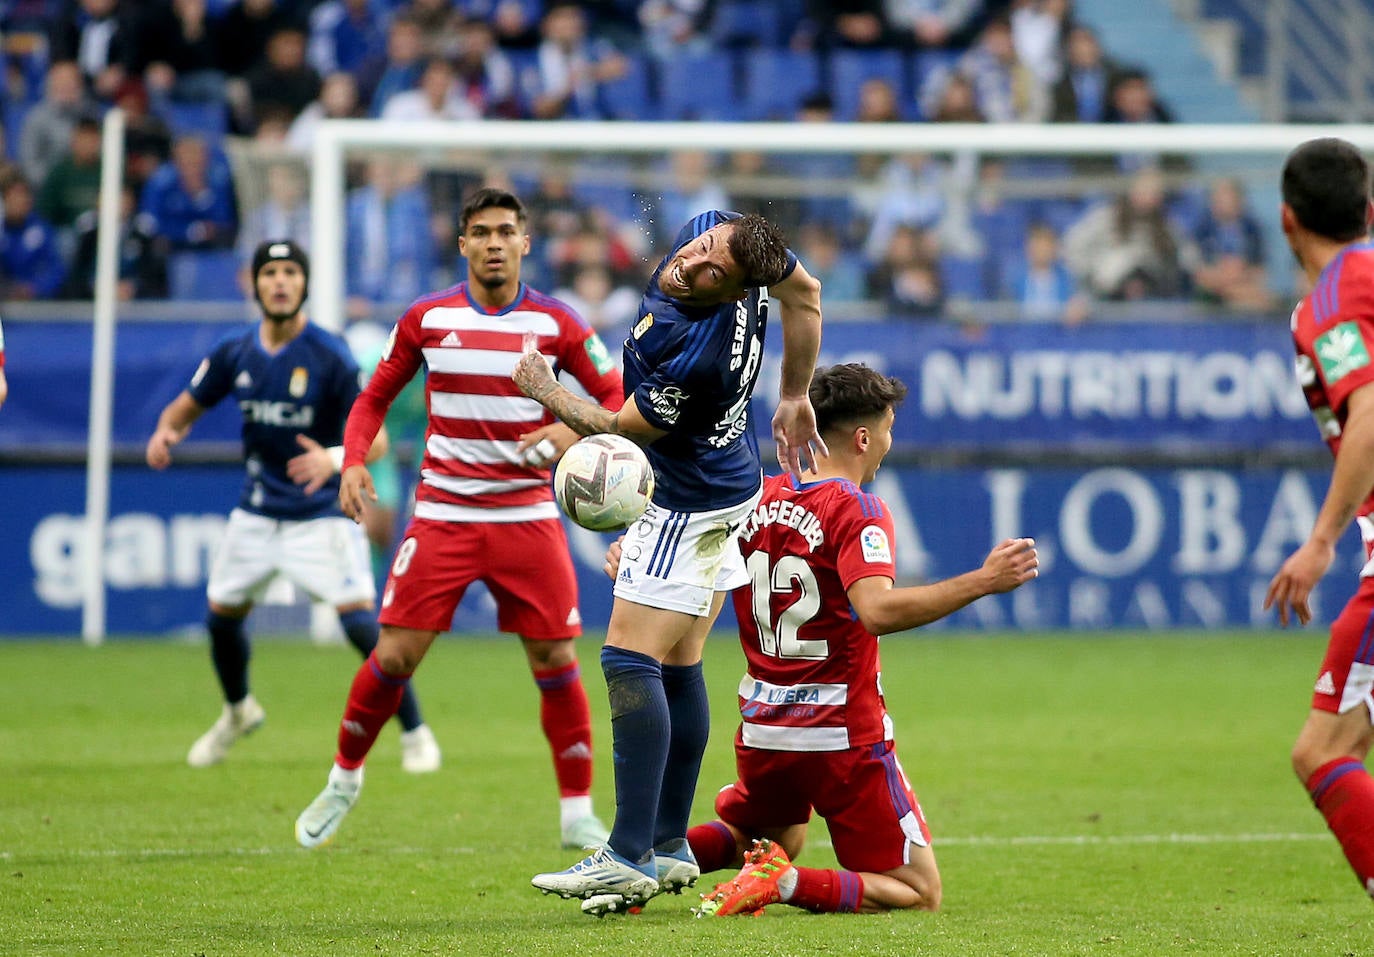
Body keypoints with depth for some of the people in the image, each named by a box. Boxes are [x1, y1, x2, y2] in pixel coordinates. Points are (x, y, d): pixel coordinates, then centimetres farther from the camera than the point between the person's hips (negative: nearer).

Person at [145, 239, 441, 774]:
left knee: (361, 623, -18)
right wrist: (166, 431, -15)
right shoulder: (234, 354, -2)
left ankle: (415, 734, -4)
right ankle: (239, 712, 42)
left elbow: (376, 439, -17)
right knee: (221, 618, 12)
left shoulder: (330, 357, -16)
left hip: (320, 514, -5)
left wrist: (335, 458, -39)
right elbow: (185, 408, 10)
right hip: (256, 514, 5)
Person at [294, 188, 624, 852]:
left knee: (556, 660, -5)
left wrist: (574, 431, -20)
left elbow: (618, 399, 0)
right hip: (442, 515, 0)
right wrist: (352, 462, -6)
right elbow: (375, 397, 11)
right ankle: (343, 780, 18)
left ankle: (578, 815, 6)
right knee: (395, 654, -5)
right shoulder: (427, 319, 1)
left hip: (528, 516, 0)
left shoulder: (555, 323, -2)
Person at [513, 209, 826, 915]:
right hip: (730, 484, 10)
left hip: (691, 507, -10)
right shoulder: (715, 231, -13)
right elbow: (805, 291, 8)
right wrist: (793, 398, 16)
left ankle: (630, 856, -17)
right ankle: (670, 847, 17)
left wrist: (544, 391, -2)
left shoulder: (697, 356, -36)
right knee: (677, 667, 13)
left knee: (630, 660, -14)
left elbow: (621, 430, -18)